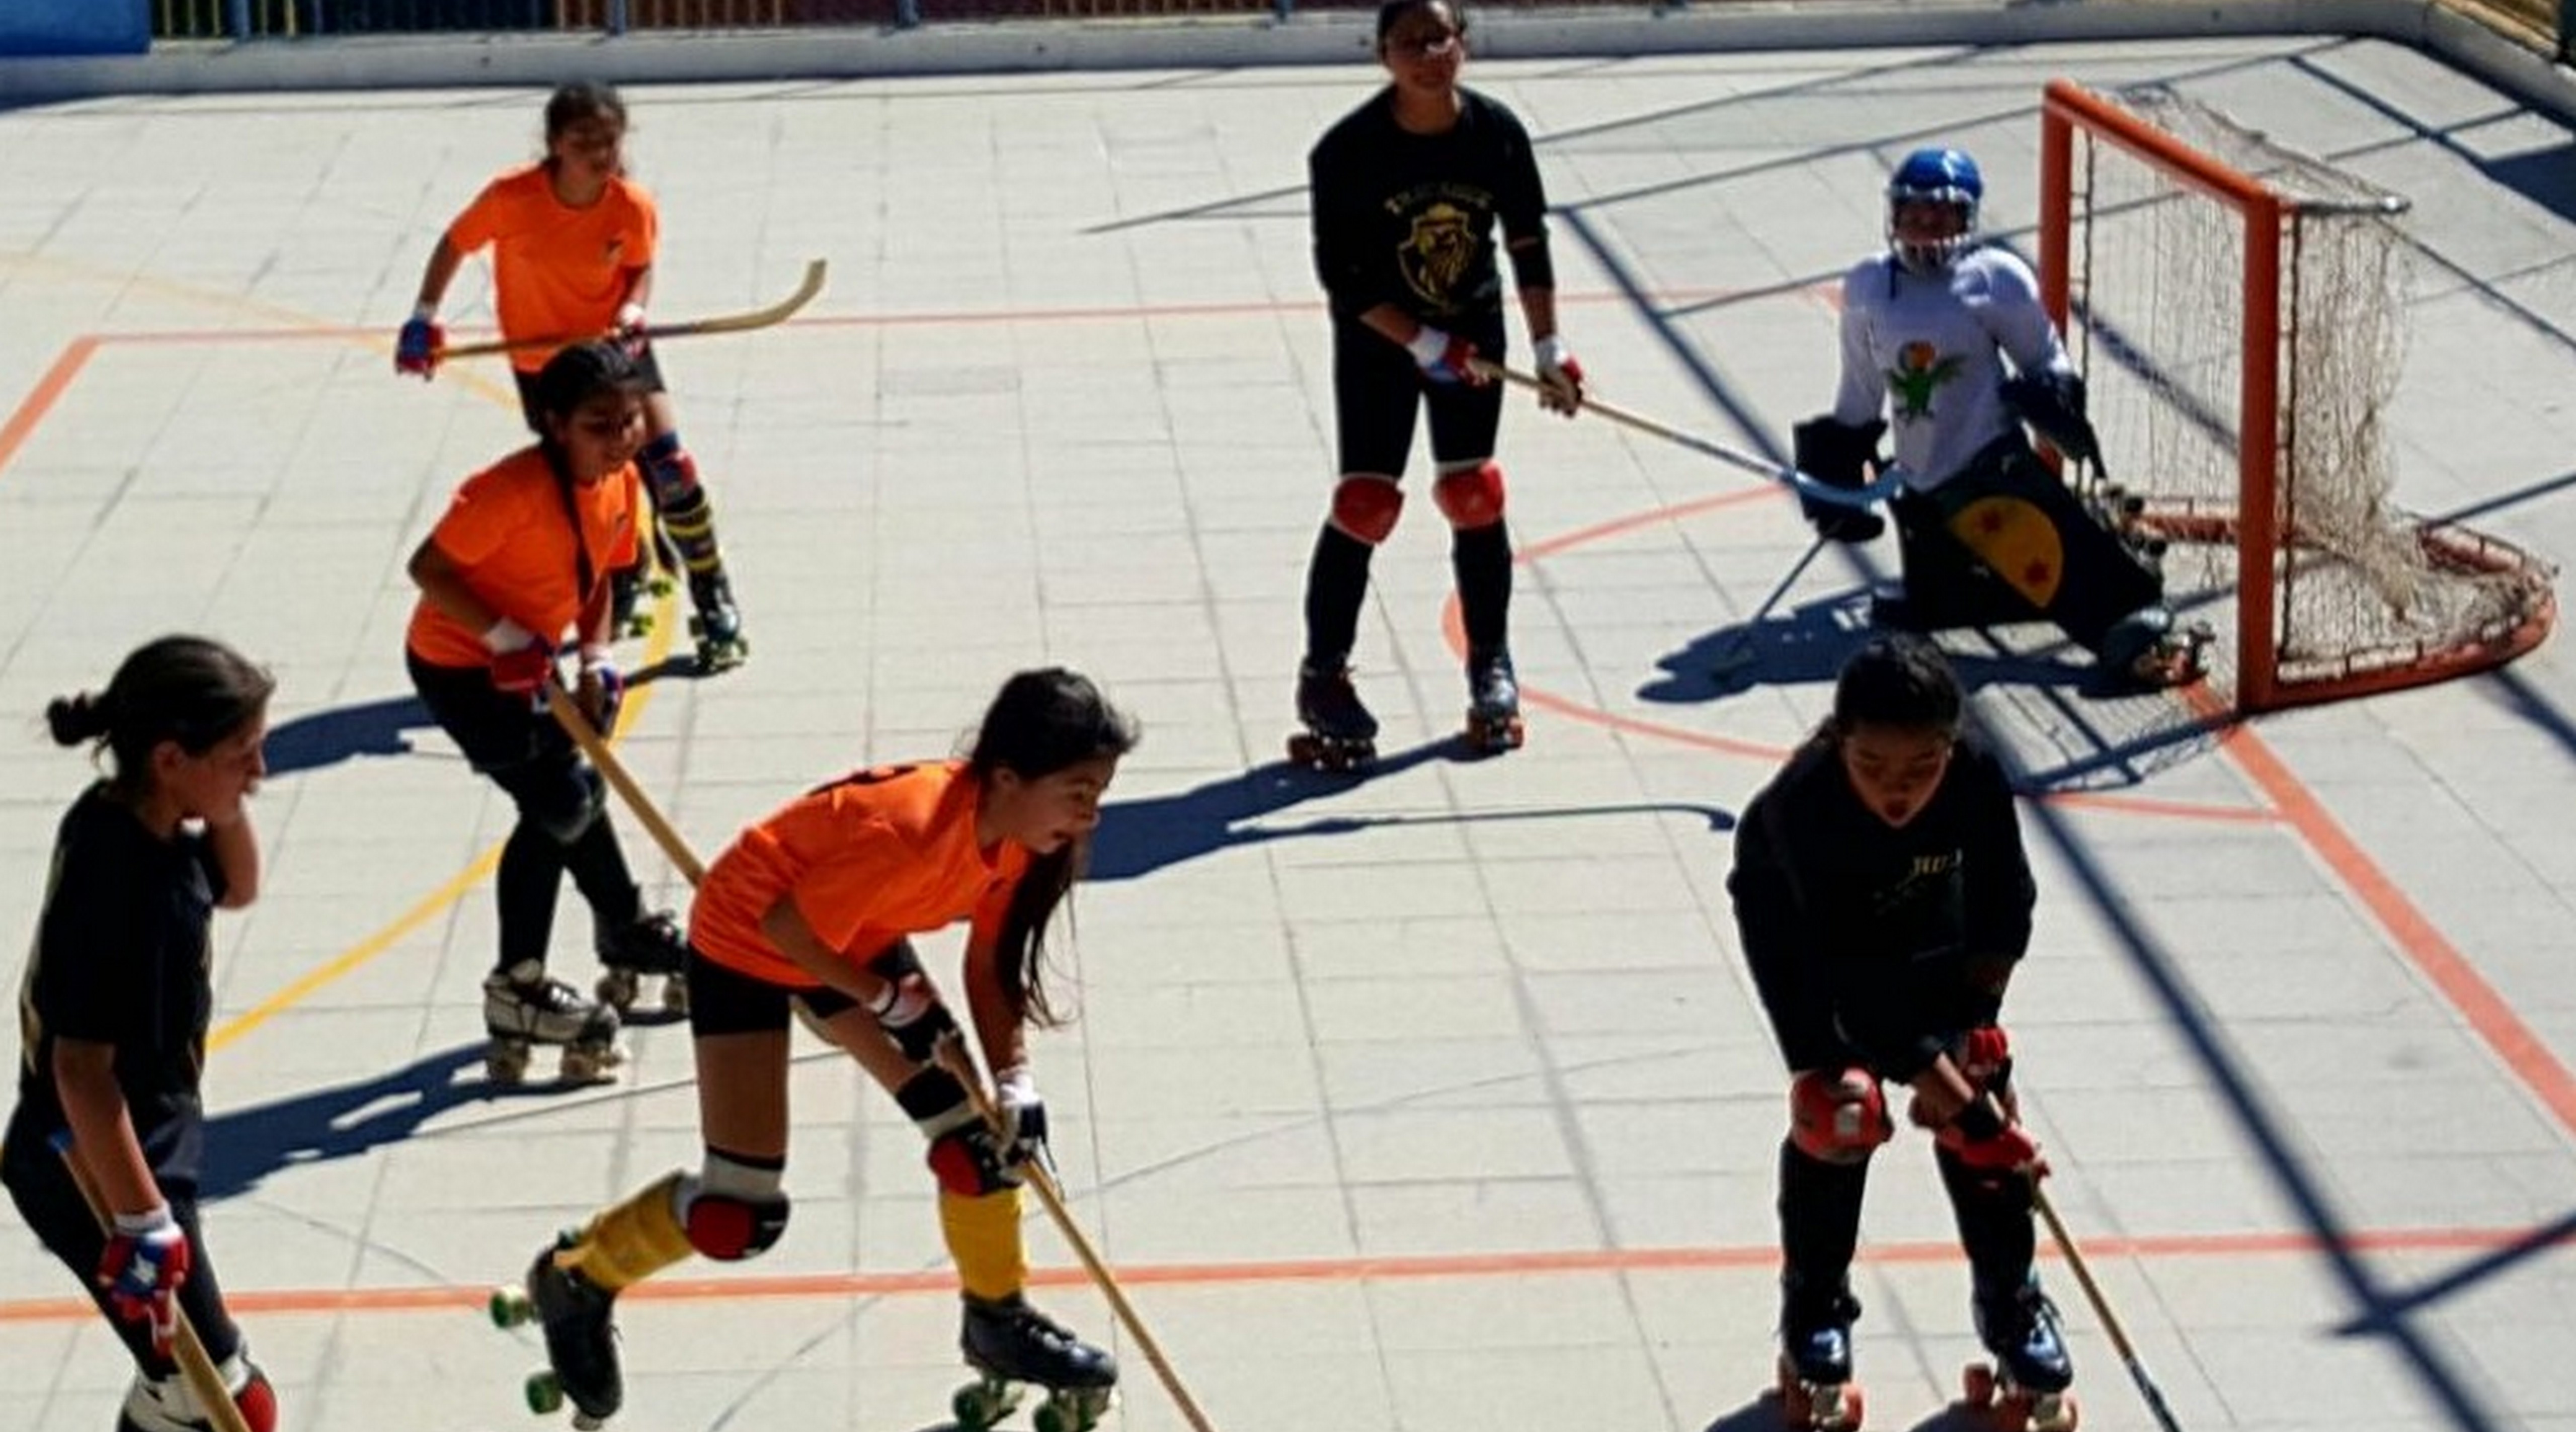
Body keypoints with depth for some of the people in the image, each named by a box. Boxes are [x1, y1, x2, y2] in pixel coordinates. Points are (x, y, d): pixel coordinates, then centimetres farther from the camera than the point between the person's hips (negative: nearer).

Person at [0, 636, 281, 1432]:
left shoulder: (135, 821, -4)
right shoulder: (117, 877, -31)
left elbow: (236, 888, 17)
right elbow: (83, 1069, -30)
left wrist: (225, 800, -2)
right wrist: (143, 1224, -27)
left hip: (139, 1148, 10)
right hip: (96, 1175, -10)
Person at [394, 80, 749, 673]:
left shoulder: (633, 206, -20)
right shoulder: (512, 197, -24)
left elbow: (641, 268, -2)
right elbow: (455, 244, -8)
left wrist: (632, 311, -22)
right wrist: (424, 319, -12)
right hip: (541, 361, 0)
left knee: (669, 467, -12)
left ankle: (716, 607, 2)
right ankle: (628, 581, 35)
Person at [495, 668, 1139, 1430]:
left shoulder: (1023, 829, -16)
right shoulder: (911, 831, -41)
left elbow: (992, 962, -3)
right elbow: (787, 929, -29)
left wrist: (1014, 1081, -12)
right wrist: (887, 997, -17)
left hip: (856, 939, 7)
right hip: (747, 945, -7)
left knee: (979, 1137, 1)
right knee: (743, 1211, -8)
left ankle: (998, 1318, 26)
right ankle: (572, 1281, 18)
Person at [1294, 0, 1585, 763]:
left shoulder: (1497, 133, -13)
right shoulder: (1348, 150, -22)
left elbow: (1528, 243, -1)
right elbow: (1340, 275, -18)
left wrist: (1549, 347, -2)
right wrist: (1422, 344, -22)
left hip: (1472, 329, 3)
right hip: (1376, 337, -2)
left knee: (1473, 494, 4)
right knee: (1365, 501, -5)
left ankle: (1491, 669, 19)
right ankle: (1324, 678, 6)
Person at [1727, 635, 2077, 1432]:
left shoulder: (1977, 779, -34)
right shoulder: (1804, 806, -43)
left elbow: (2004, 918, -20)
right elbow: (1851, 977, -41)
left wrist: (1972, 1038, -26)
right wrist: (1933, 1077, -43)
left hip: (1925, 907, 3)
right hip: (1797, 915, -3)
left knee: (1980, 1086, -4)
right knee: (1843, 1106, -14)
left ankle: (2010, 1306, 13)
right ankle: (1814, 1311, 8)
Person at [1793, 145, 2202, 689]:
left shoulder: (1996, 279, -8)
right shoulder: (1867, 287, 6)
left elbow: (2046, 359, 1)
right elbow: (1862, 390, 17)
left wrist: (2057, 400, -16)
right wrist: (1837, 465, 18)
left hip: (1993, 463, -6)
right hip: (1920, 484, 6)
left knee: (2063, 553, -26)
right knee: (1933, 601, 7)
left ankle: (2141, 631, -28)